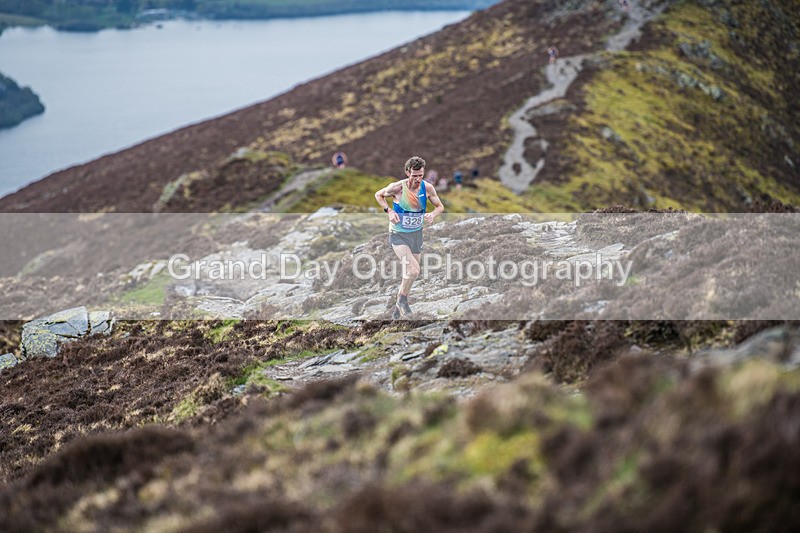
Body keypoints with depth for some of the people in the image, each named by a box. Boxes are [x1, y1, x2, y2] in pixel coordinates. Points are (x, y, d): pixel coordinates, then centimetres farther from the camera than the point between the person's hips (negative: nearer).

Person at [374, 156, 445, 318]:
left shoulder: (427, 188, -9)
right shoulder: (397, 187, -19)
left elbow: (440, 206, 5)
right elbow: (378, 195, 0)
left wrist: (433, 214, -18)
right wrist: (389, 211, -15)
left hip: (417, 234, 5)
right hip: (398, 236, -5)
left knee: (411, 273, 15)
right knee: (413, 270, -24)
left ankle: (398, 309, 36)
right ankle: (402, 299, 2)